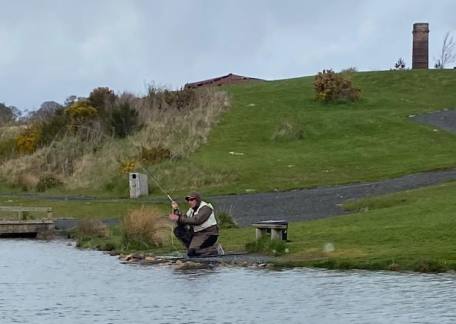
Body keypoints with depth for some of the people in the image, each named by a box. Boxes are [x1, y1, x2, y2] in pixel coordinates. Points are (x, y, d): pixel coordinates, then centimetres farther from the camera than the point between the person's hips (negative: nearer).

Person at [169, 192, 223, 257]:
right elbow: (181, 224, 4)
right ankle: (193, 247, -1)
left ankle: (215, 249, -7)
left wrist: (179, 219, -31)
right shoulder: (191, 210, 10)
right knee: (178, 230, -2)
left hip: (208, 234, -8)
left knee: (191, 253, -23)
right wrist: (176, 210, -10)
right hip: (197, 233, 8)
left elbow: (196, 220, -31)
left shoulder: (205, 208, -15)